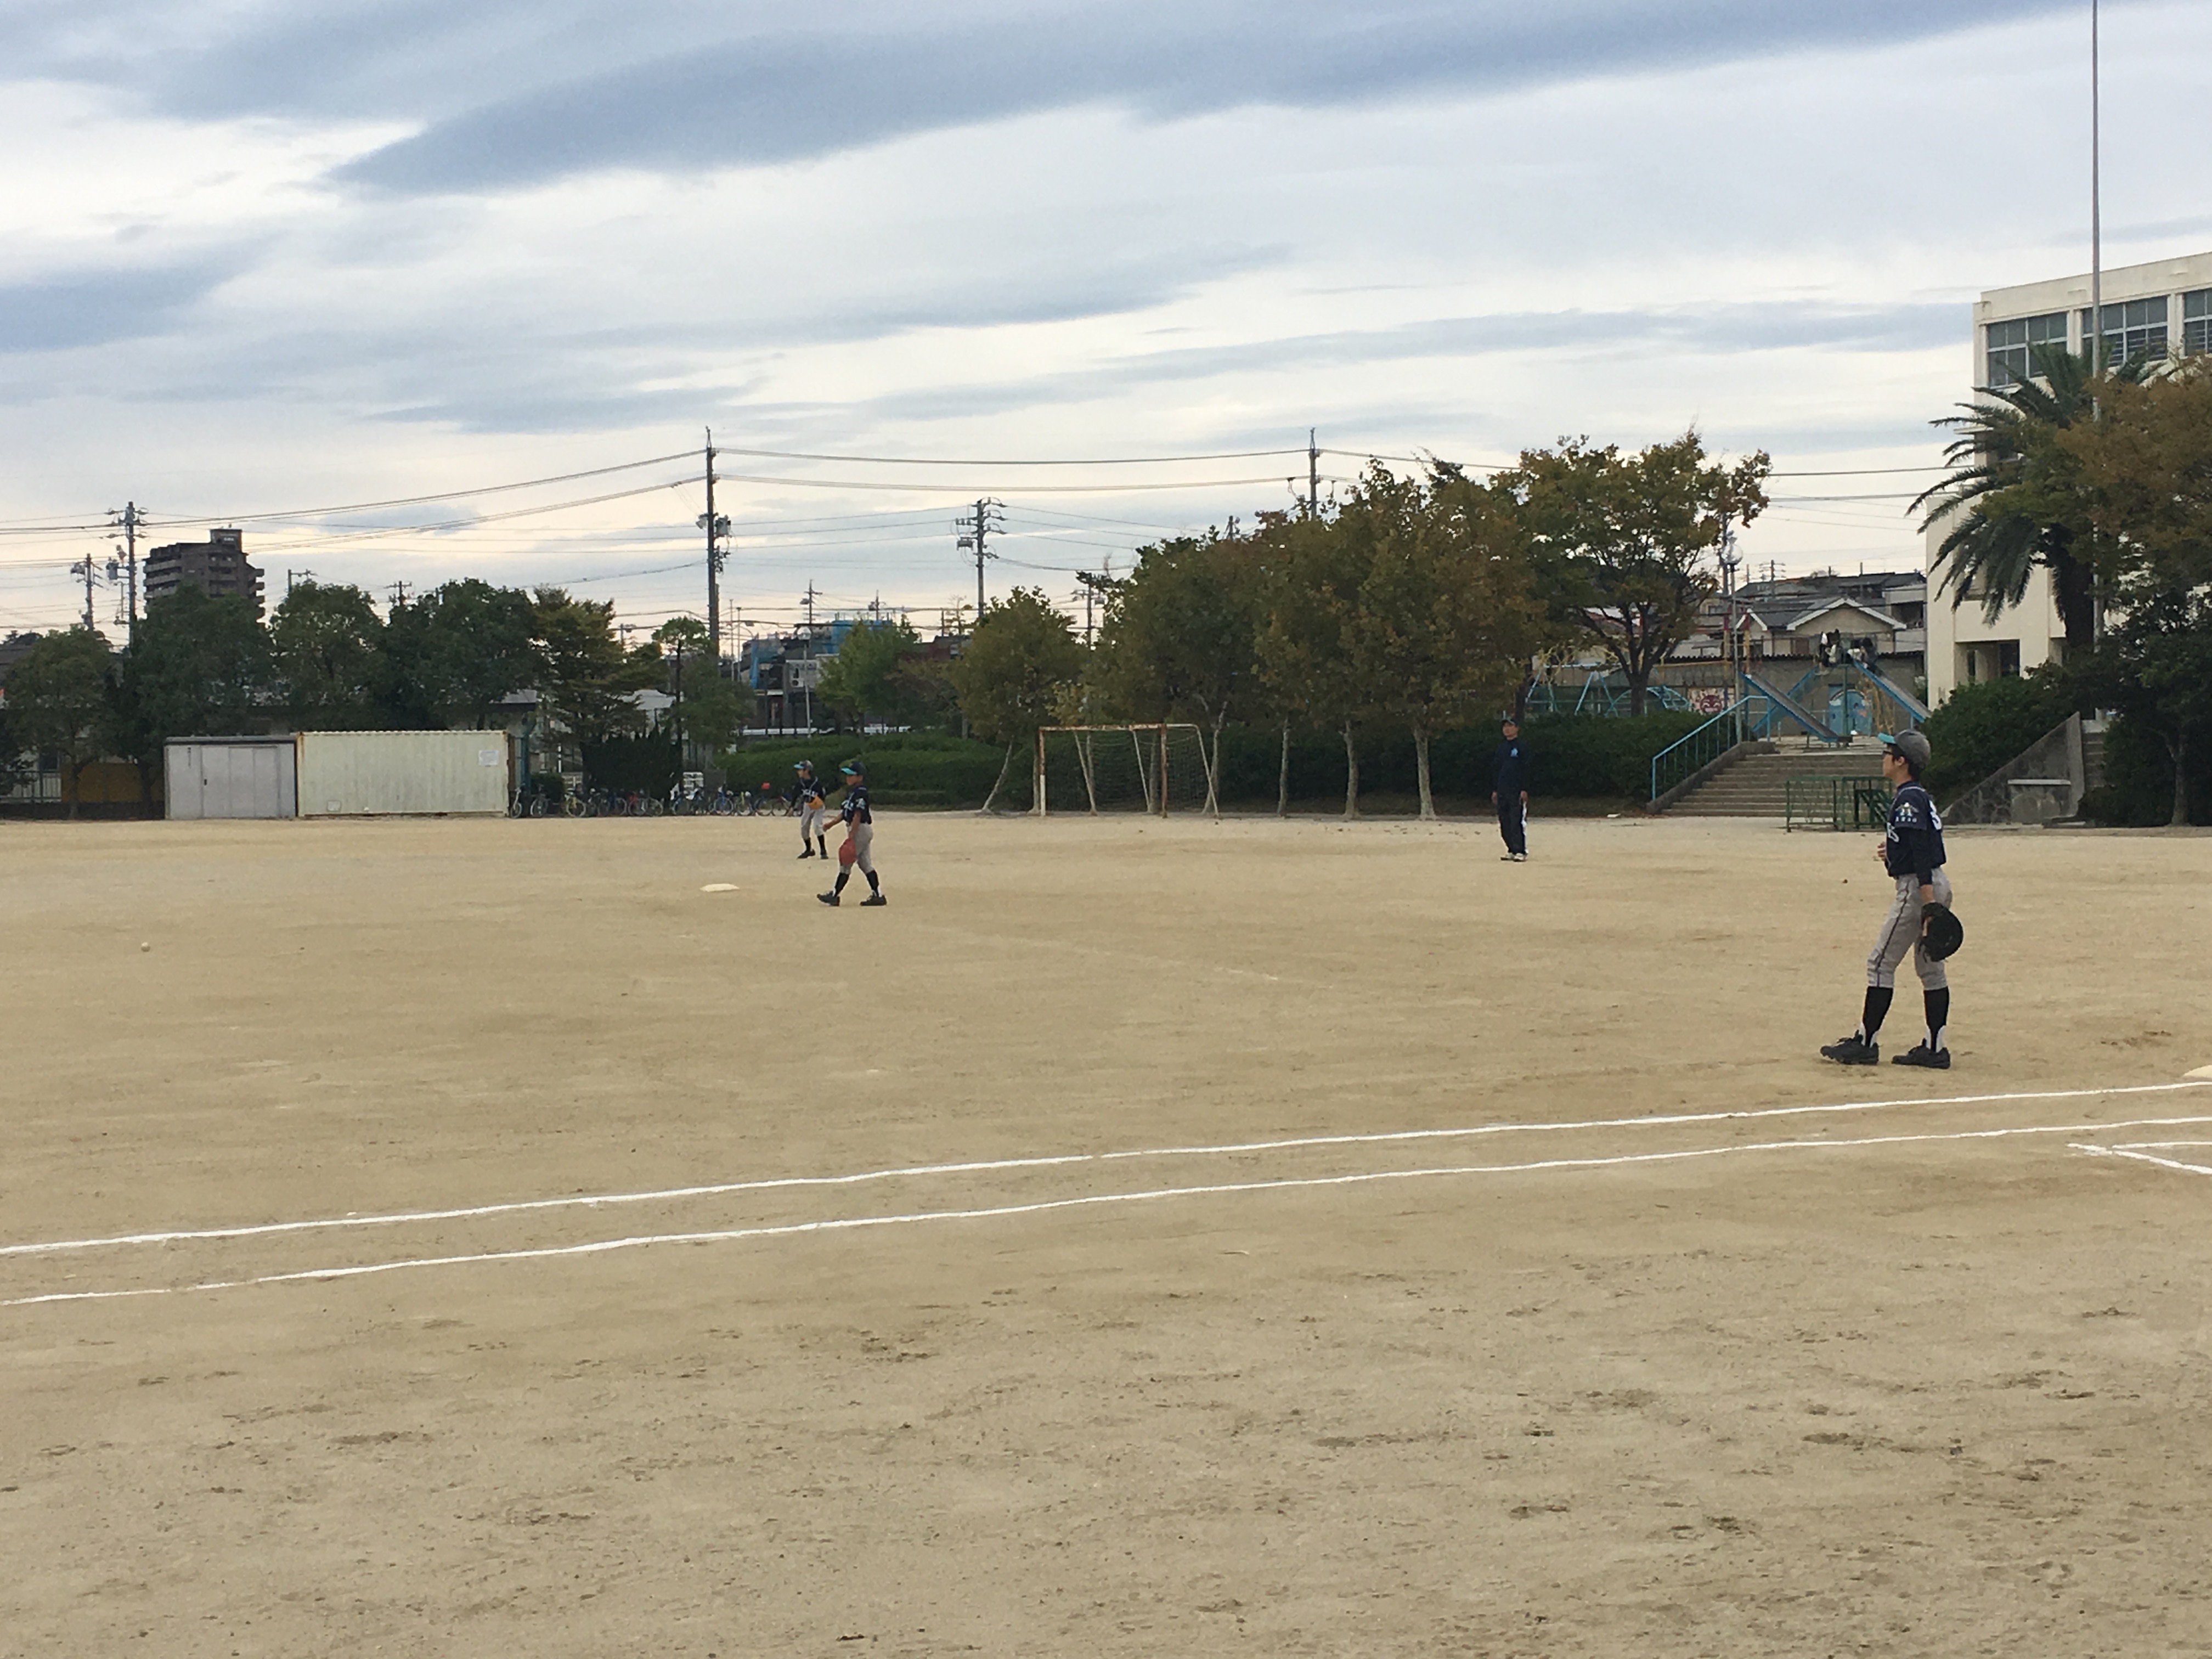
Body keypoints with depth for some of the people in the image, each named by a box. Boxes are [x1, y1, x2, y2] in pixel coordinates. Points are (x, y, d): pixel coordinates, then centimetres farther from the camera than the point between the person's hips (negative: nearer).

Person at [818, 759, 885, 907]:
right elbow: (846, 813, 20)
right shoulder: (852, 792, 14)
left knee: (846, 863, -4)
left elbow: (857, 816, -21)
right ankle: (877, 895, 8)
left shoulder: (860, 793, -17)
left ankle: (834, 895, 1)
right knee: (865, 864, 9)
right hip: (862, 831, 10)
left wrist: (850, 837, -23)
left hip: (860, 830, -10)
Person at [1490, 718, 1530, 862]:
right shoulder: (1501, 748, 17)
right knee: (1504, 823, 6)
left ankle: (1521, 852, -7)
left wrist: (1524, 790, -14)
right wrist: (1494, 790, 15)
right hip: (1502, 791, 7)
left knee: (1518, 822, -9)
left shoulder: (1522, 747, -2)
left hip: (1517, 791, -7)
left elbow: (1525, 769, -7)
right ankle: (1512, 851, 13)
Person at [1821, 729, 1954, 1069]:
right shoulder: (1922, 797, 15)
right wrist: (1894, 854, 22)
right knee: (1930, 967, 10)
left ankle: (1865, 1043, -2)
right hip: (1937, 885, 10)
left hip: (1918, 888, -10)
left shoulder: (1908, 800, -15)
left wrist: (1928, 905, -25)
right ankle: (1935, 1048, 11)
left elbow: (1923, 854, -22)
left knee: (1881, 963, -4)